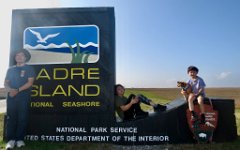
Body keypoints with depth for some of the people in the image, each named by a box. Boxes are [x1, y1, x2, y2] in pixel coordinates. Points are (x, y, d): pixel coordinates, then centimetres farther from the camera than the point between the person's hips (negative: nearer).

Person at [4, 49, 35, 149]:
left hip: (23, 97, -3)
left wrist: (17, 90, -14)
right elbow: (6, 83, 12)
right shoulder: (10, 69, 15)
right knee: (11, 118, 0)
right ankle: (11, 139, 5)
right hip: (11, 97, 3)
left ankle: (20, 139, 5)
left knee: (22, 118, -2)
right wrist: (10, 89, -10)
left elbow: (30, 83, -6)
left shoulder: (29, 68, 4)